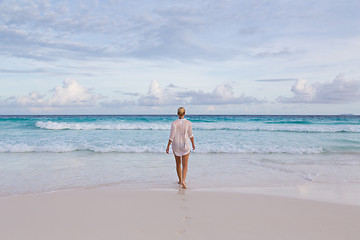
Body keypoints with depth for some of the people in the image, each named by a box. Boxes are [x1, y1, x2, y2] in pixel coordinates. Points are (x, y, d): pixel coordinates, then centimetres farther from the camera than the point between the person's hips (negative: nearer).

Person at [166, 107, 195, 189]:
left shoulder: (174, 123, -11)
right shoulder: (188, 123, -9)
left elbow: (172, 137, -12)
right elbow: (190, 135, -1)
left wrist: (168, 147, -3)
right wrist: (193, 144, 14)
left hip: (176, 145, 1)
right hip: (185, 145, -1)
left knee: (178, 163, 20)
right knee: (185, 165, 3)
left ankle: (180, 180, 31)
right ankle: (183, 181, -17)